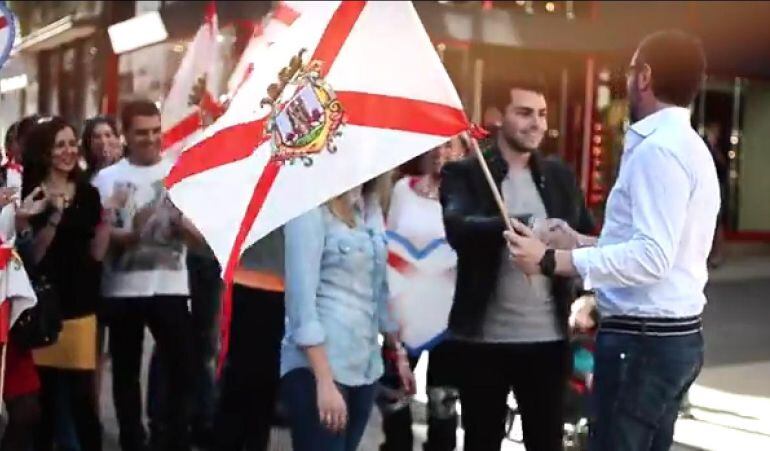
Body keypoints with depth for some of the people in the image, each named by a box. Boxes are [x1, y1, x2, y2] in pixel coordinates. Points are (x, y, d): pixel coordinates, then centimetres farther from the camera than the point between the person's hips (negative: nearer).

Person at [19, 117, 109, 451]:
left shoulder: (89, 194, 9)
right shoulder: (30, 195, 0)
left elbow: (97, 253, 5)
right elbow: (31, 255, -8)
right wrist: (54, 215, -20)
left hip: (80, 304, 2)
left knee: (82, 392, -2)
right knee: (44, 392, 2)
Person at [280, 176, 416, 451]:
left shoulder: (371, 206, 11)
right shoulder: (312, 207, -10)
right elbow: (301, 296, -15)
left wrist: (398, 353, 20)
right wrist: (324, 381, -19)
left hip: (365, 366, 7)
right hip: (320, 367, -7)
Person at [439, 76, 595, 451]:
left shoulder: (561, 176, 10)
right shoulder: (464, 173, -3)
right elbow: (459, 228, -21)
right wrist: (530, 226, -35)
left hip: (548, 336, 3)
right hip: (484, 338, -3)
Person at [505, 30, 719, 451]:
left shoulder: (656, 149, -17)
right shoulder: (688, 146, 14)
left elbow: (652, 257, -25)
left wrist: (551, 259, -23)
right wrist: (582, 243, 17)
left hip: (642, 339, -10)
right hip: (675, 334, 10)